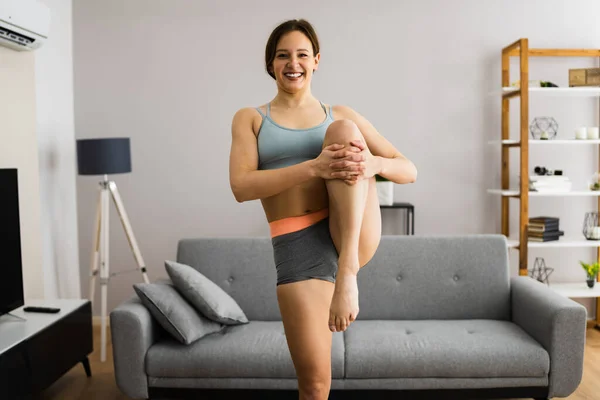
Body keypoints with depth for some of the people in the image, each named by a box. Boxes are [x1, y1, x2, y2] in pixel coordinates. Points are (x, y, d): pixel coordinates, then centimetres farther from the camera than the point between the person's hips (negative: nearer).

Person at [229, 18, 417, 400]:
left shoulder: (340, 115, 14)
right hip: (298, 247, -1)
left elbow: (409, 170, 9)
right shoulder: (250, 118, 12)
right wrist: (314, 168, -20)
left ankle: (348, 269, -27)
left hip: (356, 236, 1)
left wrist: (372, 163, -16)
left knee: (342, 131, -19)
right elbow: (241, 186, -6)